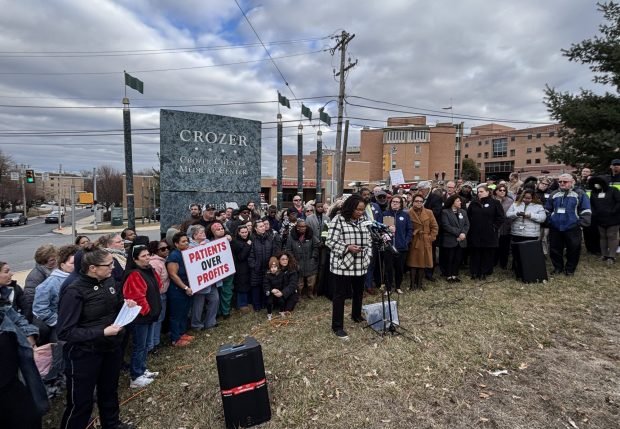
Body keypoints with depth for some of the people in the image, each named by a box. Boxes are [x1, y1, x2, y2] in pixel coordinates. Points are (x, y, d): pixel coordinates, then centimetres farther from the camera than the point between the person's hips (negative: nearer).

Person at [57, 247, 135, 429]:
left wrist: (126, 305, -8)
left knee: (109, 390, 26)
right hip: (85, 354, -7)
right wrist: (102, 332, -29)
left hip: (112, 347, 7)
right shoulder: (74, 292, -23)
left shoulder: (109, 281, -4)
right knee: (81, 401, 11)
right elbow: (65, 332, -23)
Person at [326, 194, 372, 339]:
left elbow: (368, 241, 16)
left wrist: (367, 256, 5)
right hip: (342, 265, -7)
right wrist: (347, 247, -24)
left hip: (360, 265, 7)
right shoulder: (338, 220, -12)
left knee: (359, 292, 21)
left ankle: (357, 316, 43)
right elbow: (330, 241, -15)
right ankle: (337, 326, 11)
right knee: (340, 294, 1)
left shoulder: (362, 221, 9)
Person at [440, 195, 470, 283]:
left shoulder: (463, 211, 14)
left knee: (458, 259, 7)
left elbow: (467, 224, 7)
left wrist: (463, 233, -11)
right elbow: (446, 226, -13)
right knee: (449, 259, 2)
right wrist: (458, 233, -16)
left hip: (461, 240, 5)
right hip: (450, 240, -5)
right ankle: (449, 276, 13)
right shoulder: (445, 212, -4)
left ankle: (455, 275, 19)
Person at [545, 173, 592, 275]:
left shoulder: (580, 194, 0)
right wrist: (548, 220, 9)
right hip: (555, 228, 3)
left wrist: (582, 223, -8)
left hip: (572, 228, -3)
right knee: (555, 249, 9)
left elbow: (586, 211, -1)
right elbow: (547, 210, 19)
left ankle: (570, 268, 22)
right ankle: (558, 267, 25)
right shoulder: (554, 195, 11)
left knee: (573, 249, 6)